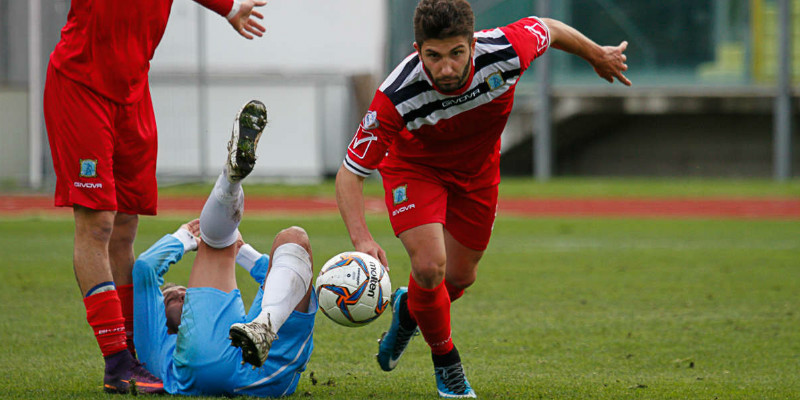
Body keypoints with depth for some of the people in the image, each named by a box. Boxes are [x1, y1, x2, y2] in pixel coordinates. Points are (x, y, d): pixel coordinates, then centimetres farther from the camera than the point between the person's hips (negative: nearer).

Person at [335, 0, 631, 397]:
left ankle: (408, 308, 48)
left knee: (460, 277, 12)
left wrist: (599, 56, 8)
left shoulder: (506, 50, -36)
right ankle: (445, 358, 9)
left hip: (477, 167, 3)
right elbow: (350, 172, -32)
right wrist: (362, 238, -48)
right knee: (429, 266, -20)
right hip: (414, 166, -3)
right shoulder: (396, 96, -41)